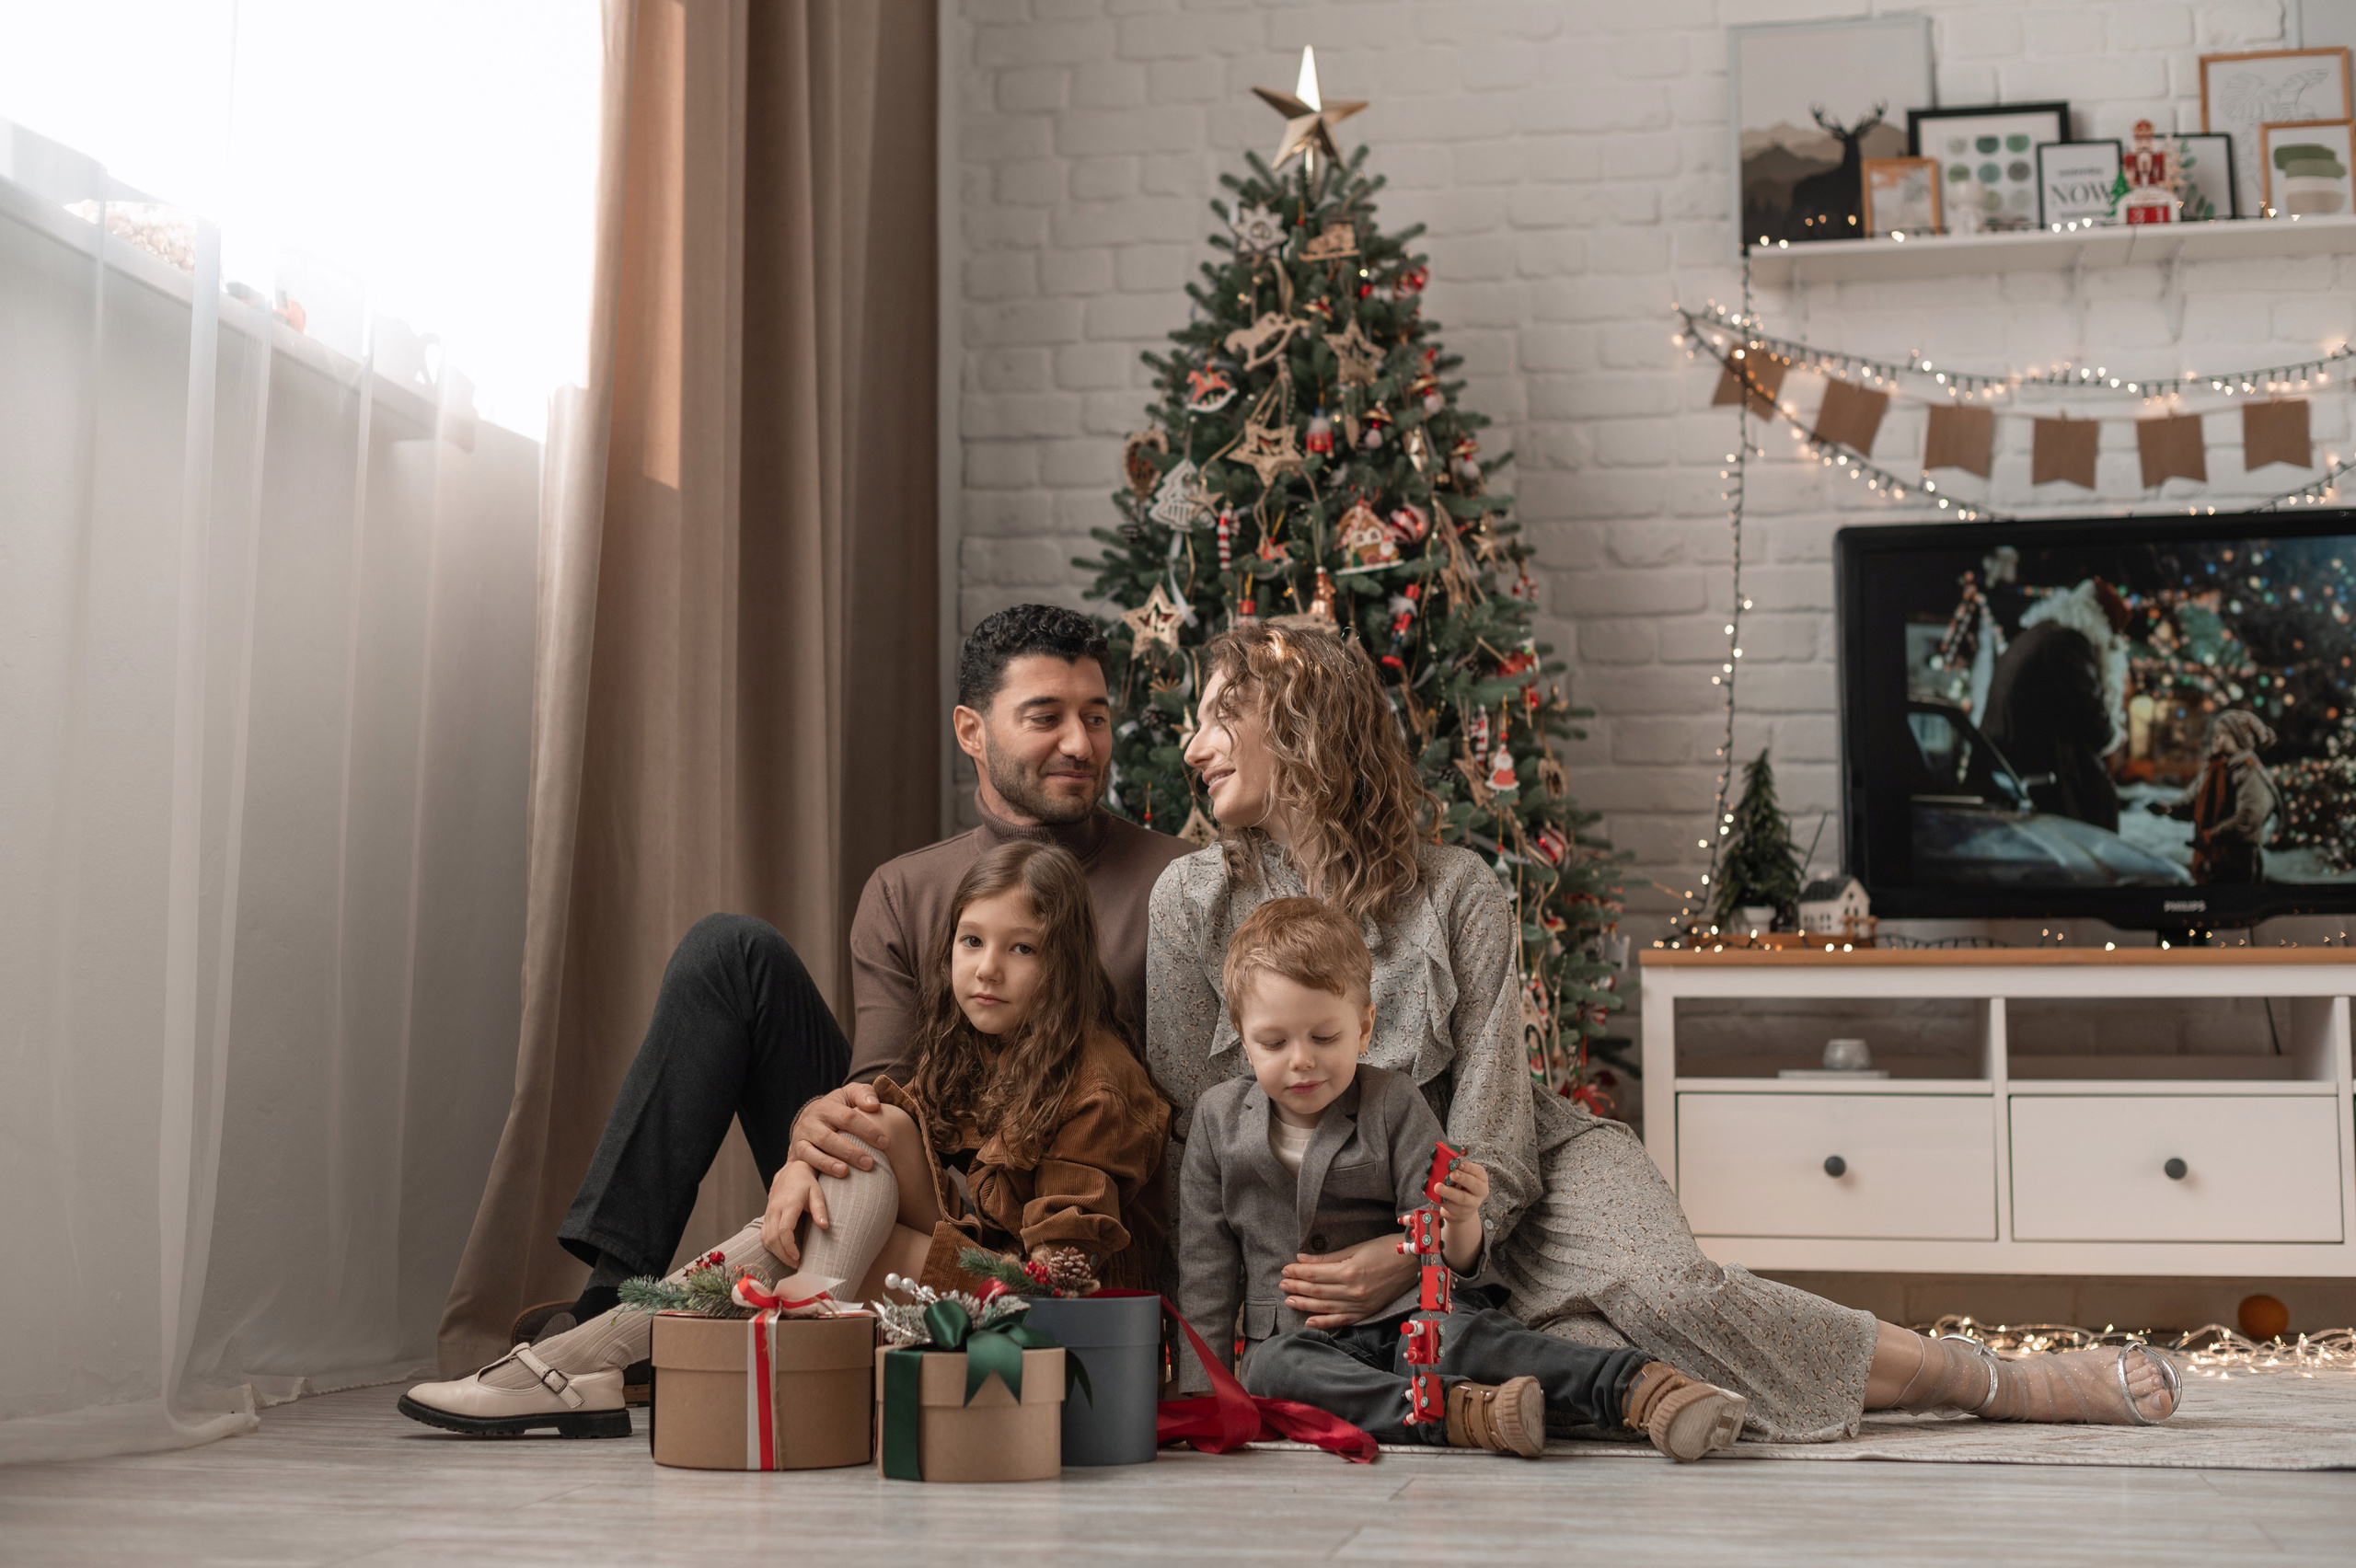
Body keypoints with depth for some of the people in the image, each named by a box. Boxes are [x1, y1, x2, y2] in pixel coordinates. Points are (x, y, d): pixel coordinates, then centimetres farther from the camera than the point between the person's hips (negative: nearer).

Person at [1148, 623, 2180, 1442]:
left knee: (1667, 1291, -32)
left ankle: (2008, 1382, -14)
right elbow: (1194, 1121, -1)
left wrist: (1413, 1254, -30)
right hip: (1343, 1232, 0)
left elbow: (1490, 1132, -13)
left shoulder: (1456, 892, -10)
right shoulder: (1195, 899, -5)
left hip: (1525, 1168, 0)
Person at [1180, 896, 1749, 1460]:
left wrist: (1459, 1221, -25)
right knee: (1272, 1366, -34)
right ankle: (1459, 1412, -50)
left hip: (1402, 1318, -1)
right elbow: (1207, 1265, 12)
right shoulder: (1218, 1117, 6)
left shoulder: (1392, 1103, 1)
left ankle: (1638, 1389, -47)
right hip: (1293, 1335, 1)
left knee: (1459, 1337, -35)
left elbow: (1447, 1258, -1)